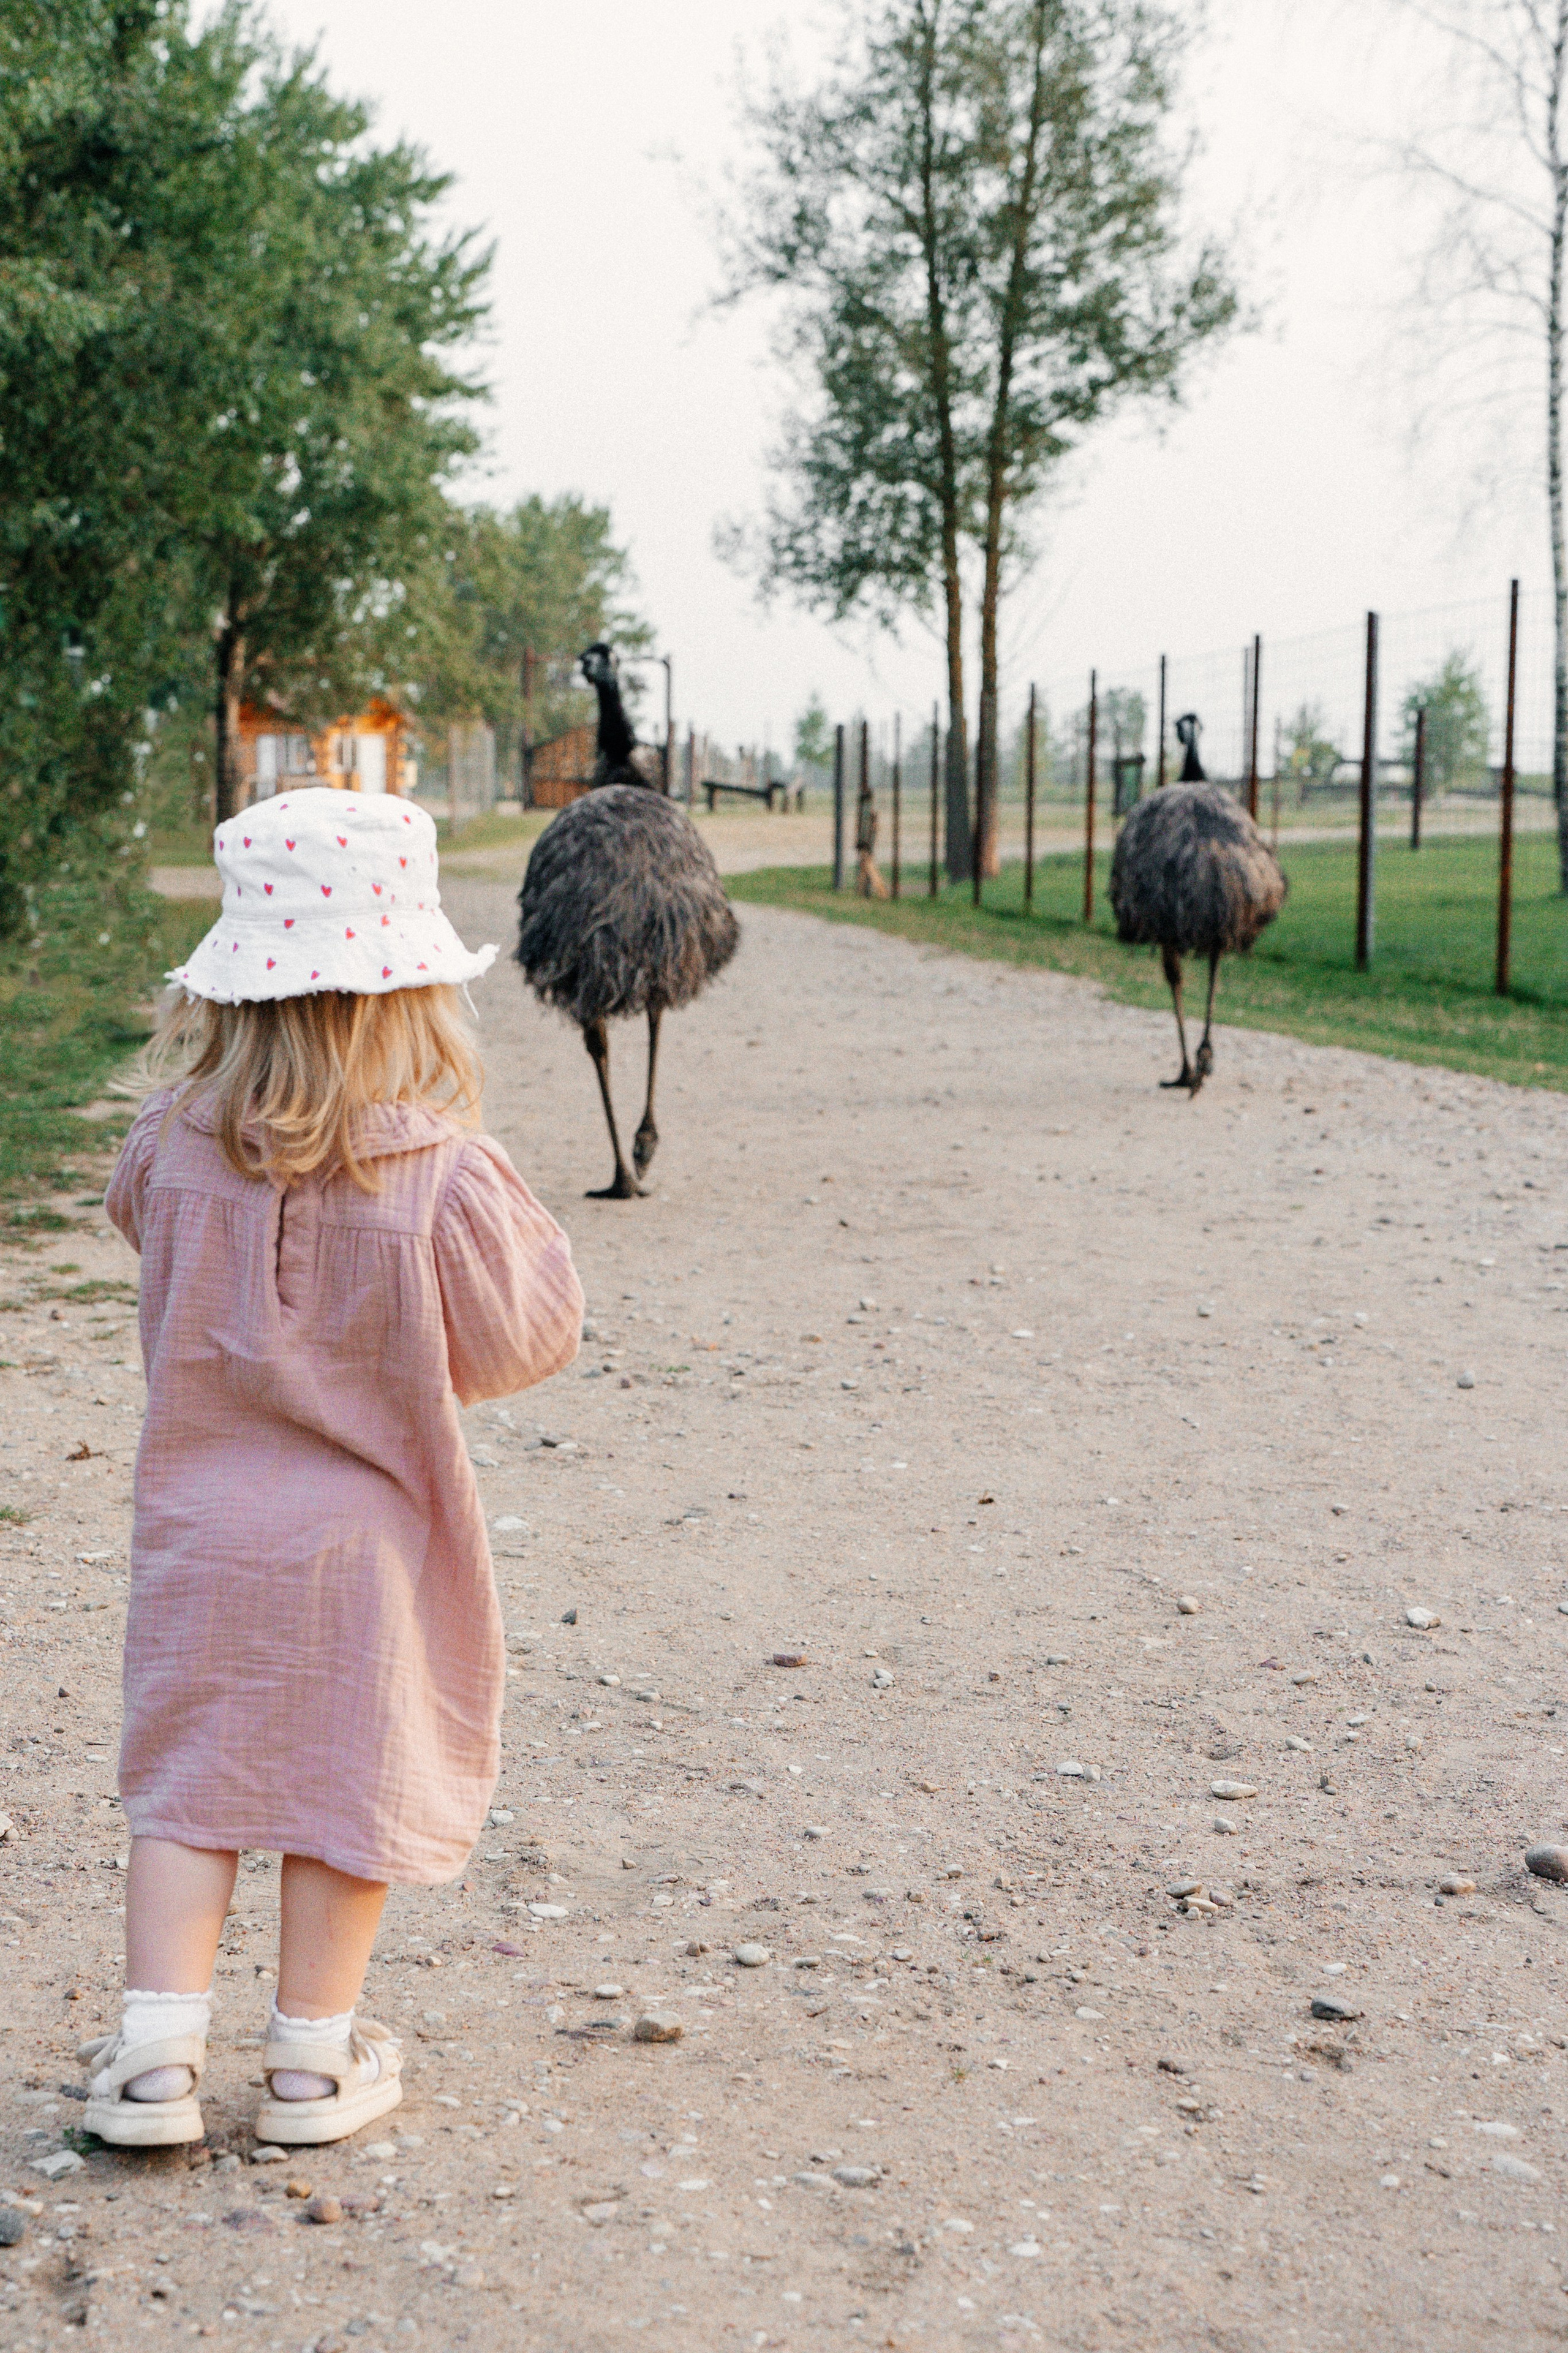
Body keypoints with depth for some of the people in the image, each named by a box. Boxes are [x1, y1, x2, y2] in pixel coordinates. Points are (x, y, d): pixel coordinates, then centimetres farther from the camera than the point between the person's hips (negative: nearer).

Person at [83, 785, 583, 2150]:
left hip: (203, 1529, 2)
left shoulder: (173, 1147, -11)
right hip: (367, 1538, -2)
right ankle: (313, 2058, 23)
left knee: (187, 1778, 14)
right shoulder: (445, 1181, -20)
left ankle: (157, 2049, 12)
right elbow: (518, 1345, -9)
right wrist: (531, 1236, 7)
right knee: (352, 1779, 13)